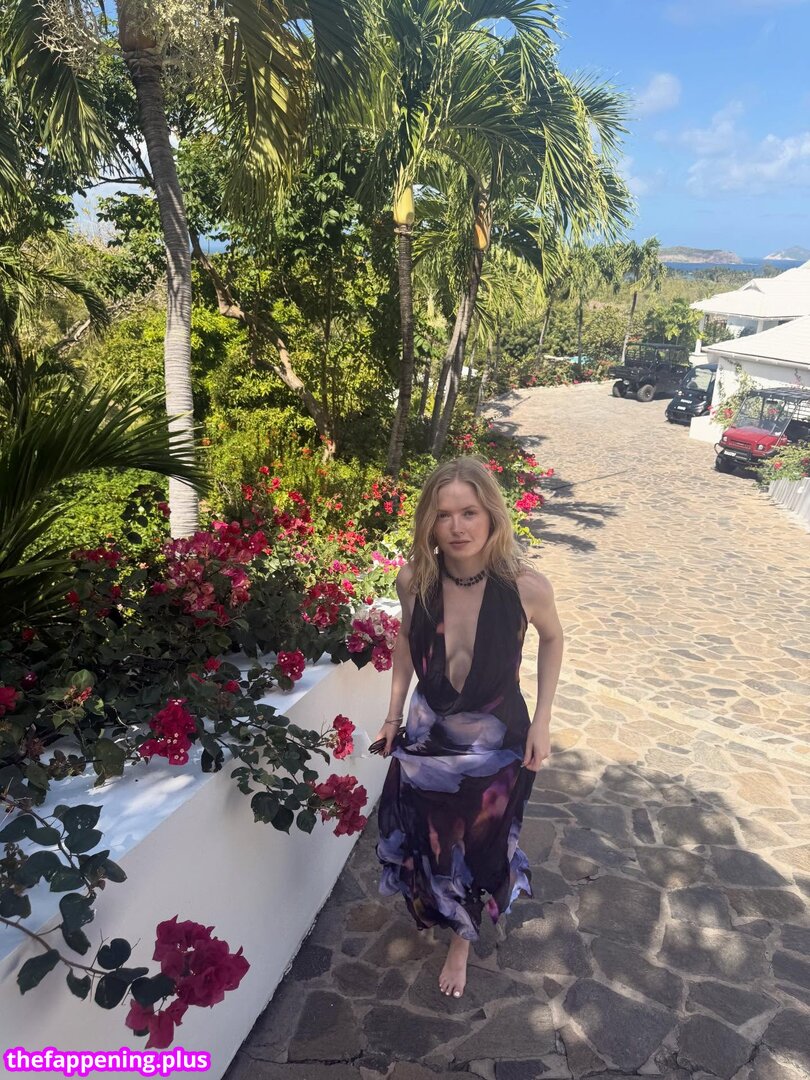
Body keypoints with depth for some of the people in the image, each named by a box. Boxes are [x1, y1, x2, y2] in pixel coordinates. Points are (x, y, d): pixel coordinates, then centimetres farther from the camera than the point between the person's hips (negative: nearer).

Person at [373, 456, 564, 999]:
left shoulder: (526, 587, -27)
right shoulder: (415, 580, -20)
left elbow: (552, 638, -5)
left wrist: (542, 721, -7)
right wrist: (394, 712, 2)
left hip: (496, 745, -2)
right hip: (427, 739, 2)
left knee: (481, 846, 20)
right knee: (426, 840, 22)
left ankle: (462, 938, 51)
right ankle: (438, 907, 58)